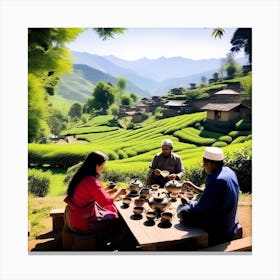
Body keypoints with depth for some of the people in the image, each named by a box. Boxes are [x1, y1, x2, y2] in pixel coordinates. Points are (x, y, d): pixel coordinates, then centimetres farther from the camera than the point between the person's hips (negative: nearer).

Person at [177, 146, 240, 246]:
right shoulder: (228, 171, -2)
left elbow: (199, 208, -20)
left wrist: (188, 202, 0)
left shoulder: (216, 181, -30)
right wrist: (194, 188, 11)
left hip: (219, 230, -9)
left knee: (183, 210, -4)